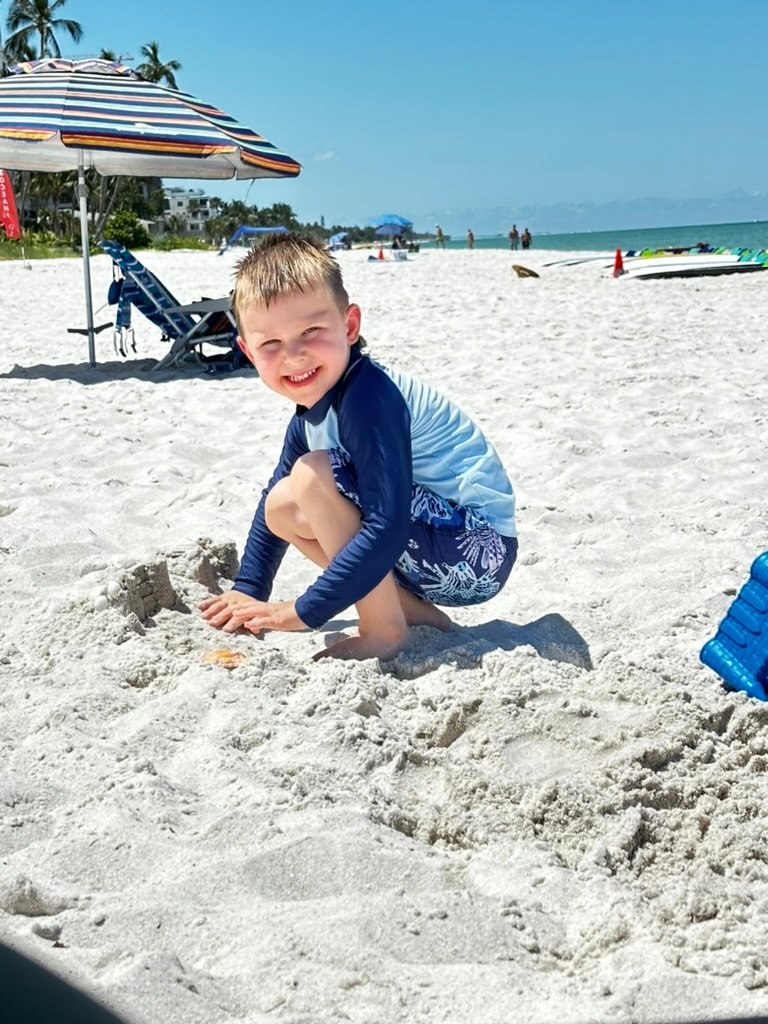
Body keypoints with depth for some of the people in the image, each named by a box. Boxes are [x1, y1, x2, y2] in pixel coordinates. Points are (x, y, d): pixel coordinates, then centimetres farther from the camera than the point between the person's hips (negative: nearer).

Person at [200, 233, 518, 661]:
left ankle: (384, 630, -11)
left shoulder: (369, 397, -24)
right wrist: (248, 593, 18)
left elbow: (388, 528, -30)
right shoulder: (313, 410, 5)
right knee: (282, 506, 8)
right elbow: (271, 500, 20)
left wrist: (304, 611, -22)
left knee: (312, 476, -22)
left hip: (476, 551, -10)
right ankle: (413, 610, 7)